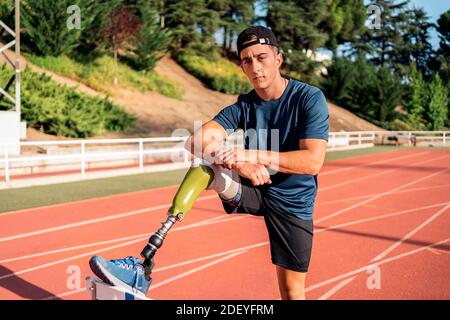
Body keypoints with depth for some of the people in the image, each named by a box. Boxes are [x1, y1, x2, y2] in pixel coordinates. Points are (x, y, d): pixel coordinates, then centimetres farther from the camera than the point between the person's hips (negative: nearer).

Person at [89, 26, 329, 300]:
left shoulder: (309, 98, -13)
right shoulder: (243, 106, -3)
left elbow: (314, 161, -26)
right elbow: (195, 141, -17)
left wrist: (254, 155, -35)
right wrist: (239, 163, -36)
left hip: (292, 203, -2)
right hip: (252, 191, 2)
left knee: (292, 289, -1)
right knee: (207, 162, -25)